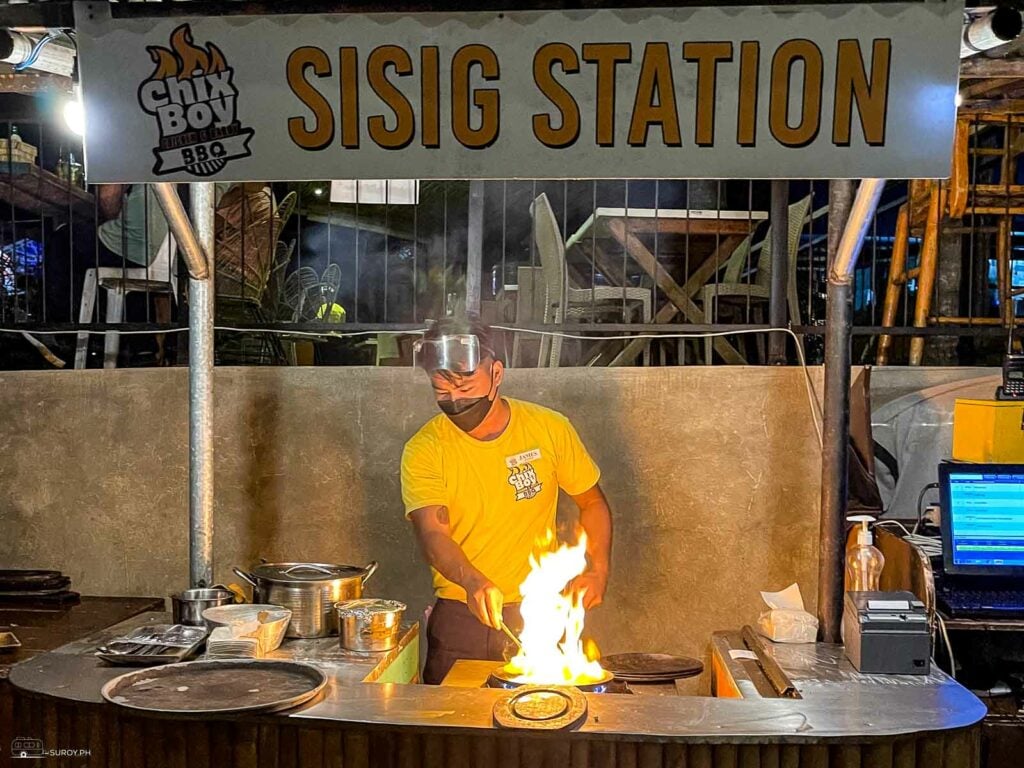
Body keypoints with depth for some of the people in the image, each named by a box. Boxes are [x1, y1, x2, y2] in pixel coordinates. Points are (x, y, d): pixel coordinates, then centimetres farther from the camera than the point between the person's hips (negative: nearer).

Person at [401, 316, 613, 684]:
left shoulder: (549, 428, -4)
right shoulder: (423, 450, -8)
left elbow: (592, 502, 9)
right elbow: (432, 532, -20)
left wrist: (598, 568, -5)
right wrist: (472, 582, -39)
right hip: (459, 617, 0)